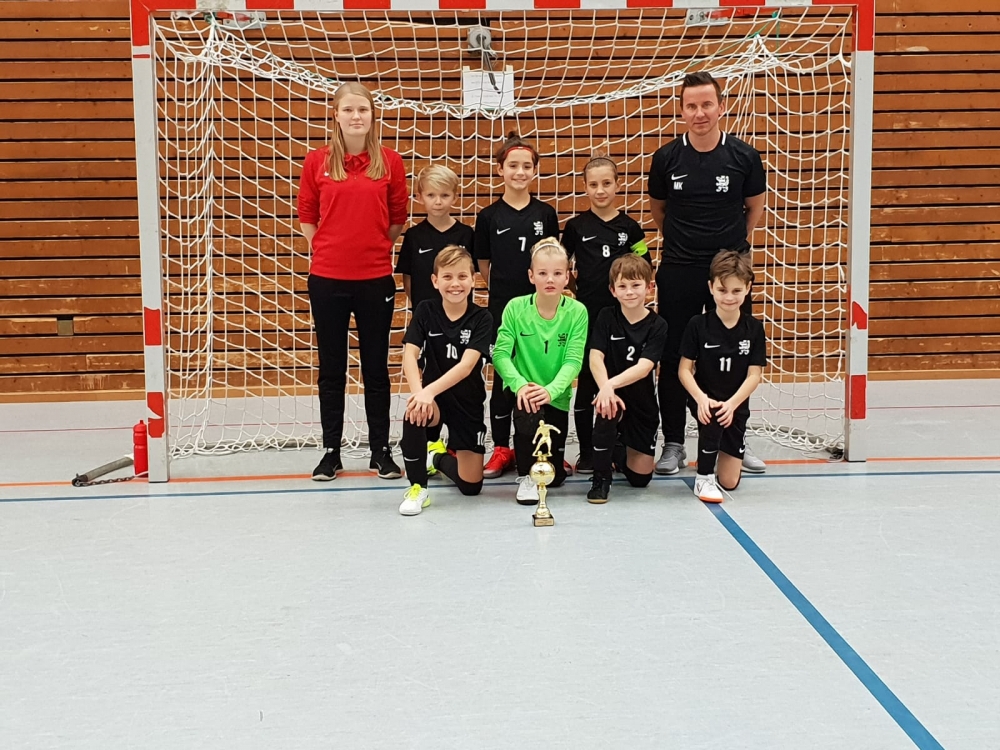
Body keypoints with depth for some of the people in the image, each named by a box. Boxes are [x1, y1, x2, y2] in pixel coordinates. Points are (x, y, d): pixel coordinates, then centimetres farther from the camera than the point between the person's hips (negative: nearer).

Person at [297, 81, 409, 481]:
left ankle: (381, 450, 18)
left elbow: (398, 218, 7)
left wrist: (372, 247, 6)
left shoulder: (390, 162, 0)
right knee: (331, 367, 9)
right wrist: (328, 250, 2)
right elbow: (307, 216, 8)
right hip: (327, 279, 0)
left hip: (375, 279, 0)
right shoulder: (317, 161, 1)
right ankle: (331, 451, 18)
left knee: (376, 366, 8)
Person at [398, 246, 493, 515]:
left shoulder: (481, 318, -11)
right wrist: (418, 393, -35)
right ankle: (417, 487, -15)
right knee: (414, 414, -37)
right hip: (434, 399, 0)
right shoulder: (425, 311, -5)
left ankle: (439, 456, 36)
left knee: (471, 485, 0)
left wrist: (429, 390, -38)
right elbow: (409, 355, -16)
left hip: (468, 403, 0)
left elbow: (467, 365, -23)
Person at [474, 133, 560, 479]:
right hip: (503, 307, -1)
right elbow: (484, 265, 6)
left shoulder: (546, 214, 4)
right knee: (503, 376, 5)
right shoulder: (489, 216, 1)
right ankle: (501, 449, 13)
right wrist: (505, 287, 4)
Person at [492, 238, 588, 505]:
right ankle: (526, 475, -12)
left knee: (554, 477, 2)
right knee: (529, 409, -38)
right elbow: (500, 353, -15)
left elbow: (573, 361, -16)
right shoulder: (516, 307, -10)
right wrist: (520, 384, -33)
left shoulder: (577, 312, -10)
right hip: (524, 391, -1)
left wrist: (550, 390, -34)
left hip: (556, 398, 1)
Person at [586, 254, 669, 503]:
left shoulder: (657, 326, -10)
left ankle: (619, 451, 38)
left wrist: (612, 384, -38)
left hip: (642, 403, 1)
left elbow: (644, 367, -22)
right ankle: (601, 476, -17)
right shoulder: (607, 317, -6)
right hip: (611, 391, 0)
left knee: (640, 478, 1)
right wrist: (606, 389, -36)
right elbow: (596, 357, -17)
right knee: (608, 409, -38)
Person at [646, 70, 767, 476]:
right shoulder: (666, 158, -2)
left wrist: (737, 240, 9)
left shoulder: (744, 156, -4)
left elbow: (755, 206, 12)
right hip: (678, 271, 0)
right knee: (674, 358, 4)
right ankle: (673, 444, 16)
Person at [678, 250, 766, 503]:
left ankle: (721, 454, 38)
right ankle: (704, 478, -17)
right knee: (711, 420, -39)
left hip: (736, 405, 2)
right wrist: (701, 398, -25)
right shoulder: (698, 324, -8)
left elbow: (754, 375, -7)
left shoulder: (754, 328, -5)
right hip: (704, 400, -2)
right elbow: (684, 370, -8)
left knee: (729, 482, 1)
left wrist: (731, 404, -22)